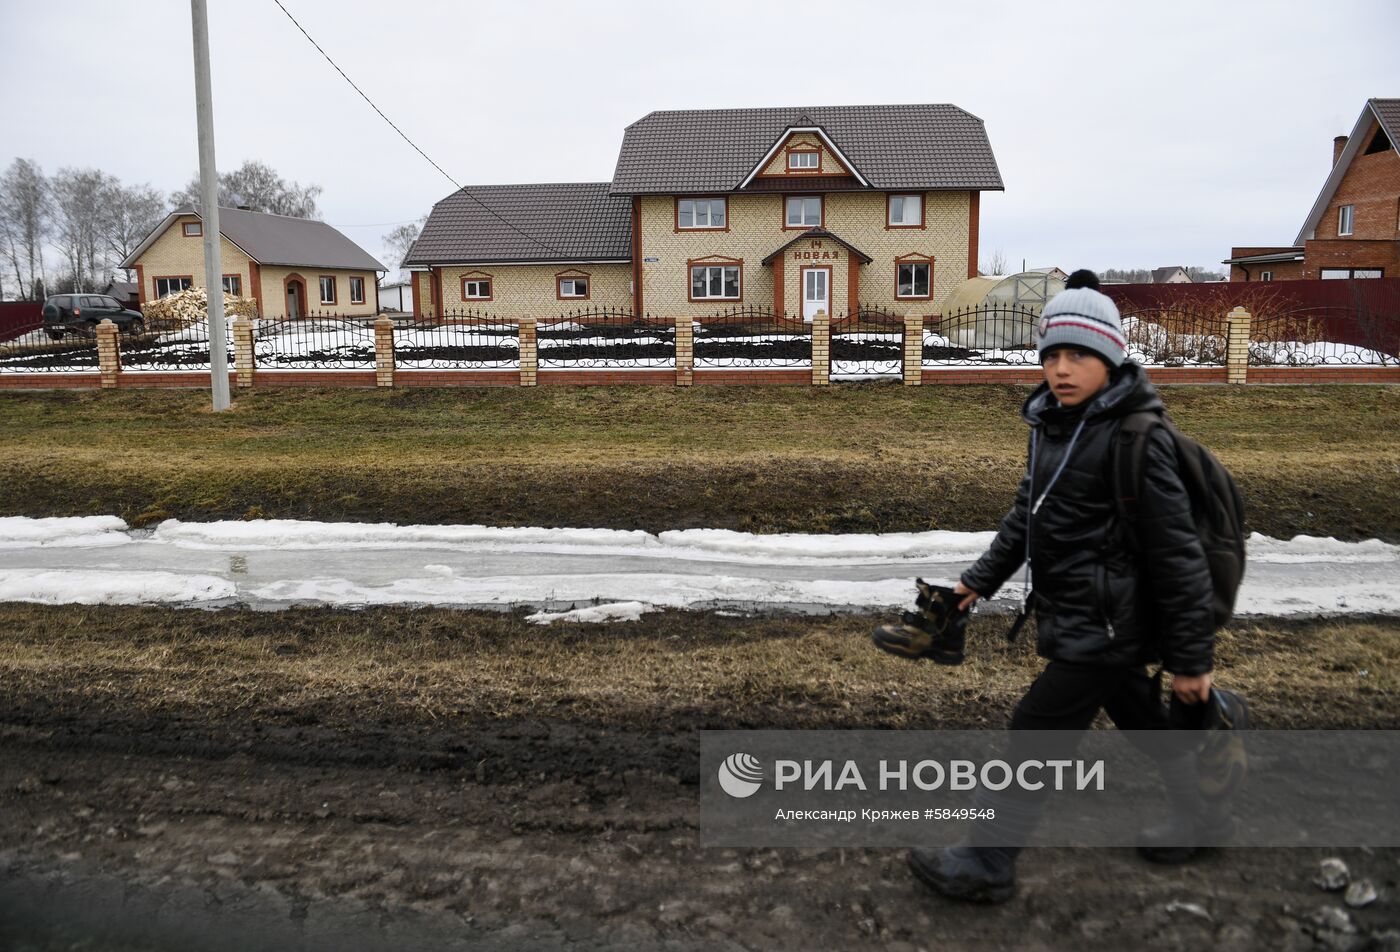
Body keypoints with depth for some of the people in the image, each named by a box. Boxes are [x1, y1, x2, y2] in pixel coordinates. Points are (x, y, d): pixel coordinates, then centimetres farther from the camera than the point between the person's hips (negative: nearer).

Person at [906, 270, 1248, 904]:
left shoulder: (1137, 440, -21)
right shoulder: (1052, 425, 5)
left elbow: (1177, 554, -19)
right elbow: (1026, 513, 17)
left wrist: (1190, 660, -16)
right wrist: (982, 579, 16)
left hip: (1103, 627, -8)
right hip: (1079, 618, 8)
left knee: (1037, 733, -2)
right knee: (1140, 717, 24)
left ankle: (986, 864, 12)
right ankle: (1201, 818, 46)